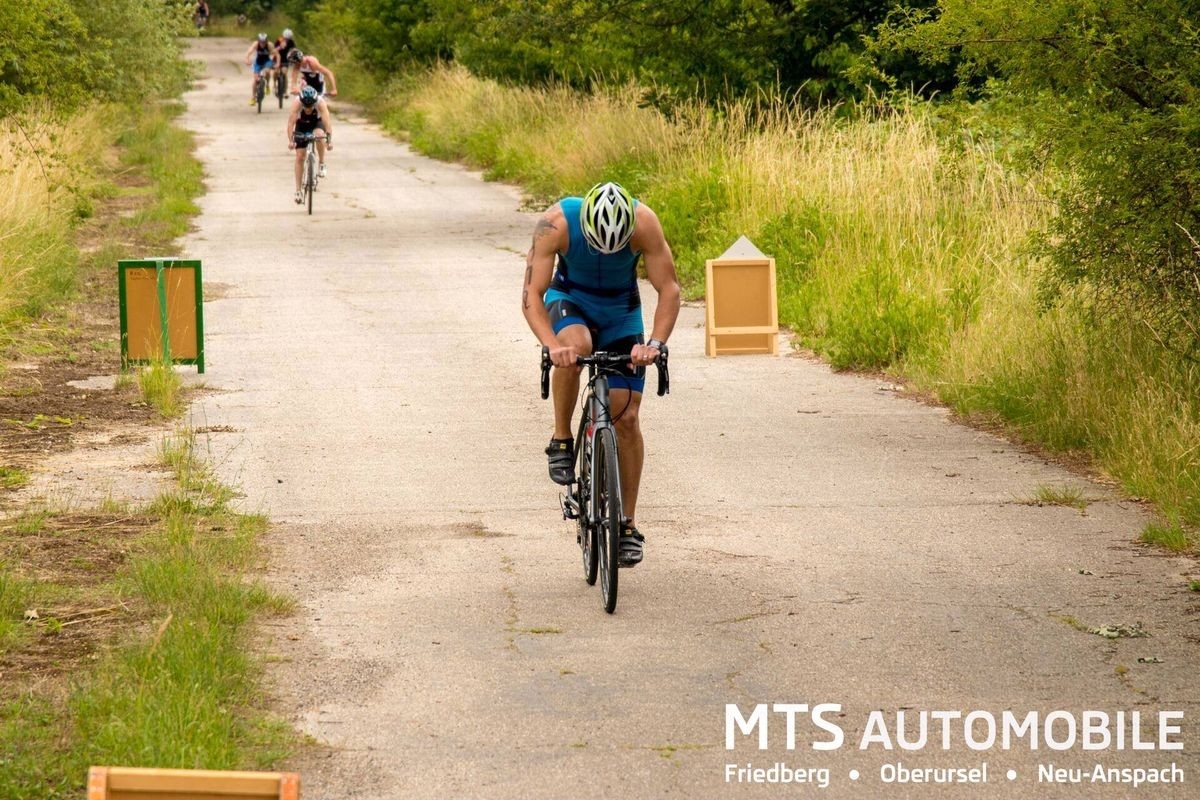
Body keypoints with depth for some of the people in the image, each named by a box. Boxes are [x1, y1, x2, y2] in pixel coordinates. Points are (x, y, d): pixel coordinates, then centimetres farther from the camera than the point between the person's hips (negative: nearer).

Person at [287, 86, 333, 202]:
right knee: (300, 157, -6)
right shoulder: (297, 103, -33)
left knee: (319, 135, -36)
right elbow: (291, 122, -39)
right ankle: (298, 191, 2)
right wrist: (290, 140, -51)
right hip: (302, 125, 1)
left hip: (317, 123, -1)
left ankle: (321, 163, -12)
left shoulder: (320, 102, -34)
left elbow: (327, 121, -40)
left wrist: (329, 139, -51)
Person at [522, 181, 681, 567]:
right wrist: (552, 344, -48)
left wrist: (655, 343, -41)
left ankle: (628, 525, 6)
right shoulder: (556, 223, -32)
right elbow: (531, 294, -32)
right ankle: (561, 440, -16)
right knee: (574, 346, -38)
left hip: (621, 309, 1)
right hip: (570, 299, -1)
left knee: (626, 416, -6)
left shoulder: (644, 223, -30)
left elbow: (669, 289, -26)